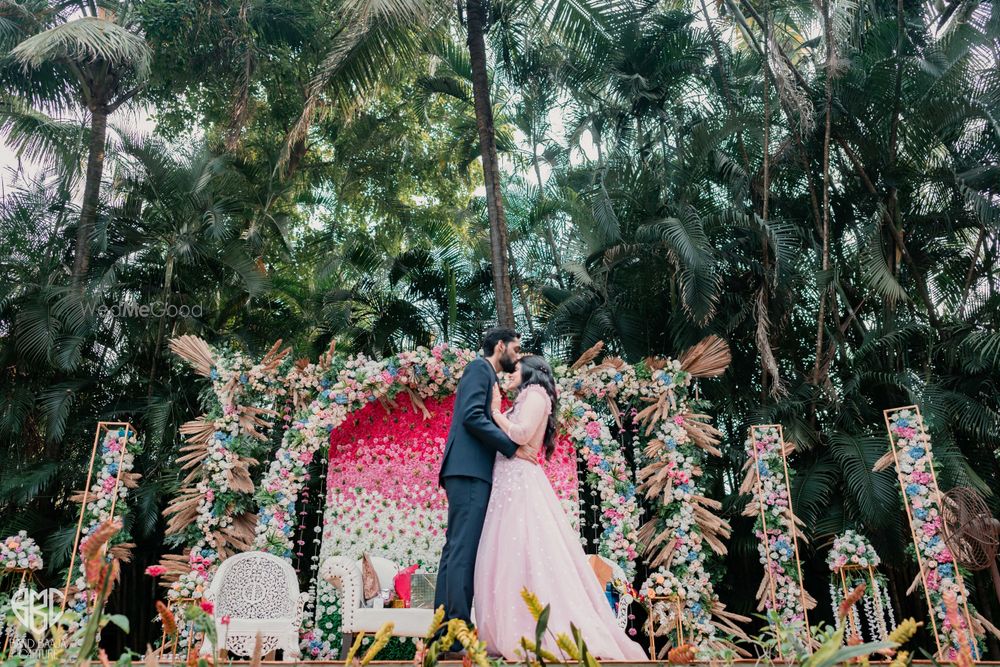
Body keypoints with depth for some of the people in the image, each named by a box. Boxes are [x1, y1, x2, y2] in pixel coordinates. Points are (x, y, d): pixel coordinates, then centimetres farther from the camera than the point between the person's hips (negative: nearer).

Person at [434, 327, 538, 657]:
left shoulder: (486, 376, 28)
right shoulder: (479, 367, -1)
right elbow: (471, 416, -15)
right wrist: (513, 448, -12)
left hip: (471, 472, 10)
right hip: (470, 470, -10)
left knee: (456, 549, 5)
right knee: (464, 551, -13)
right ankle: (458, 639, -15)